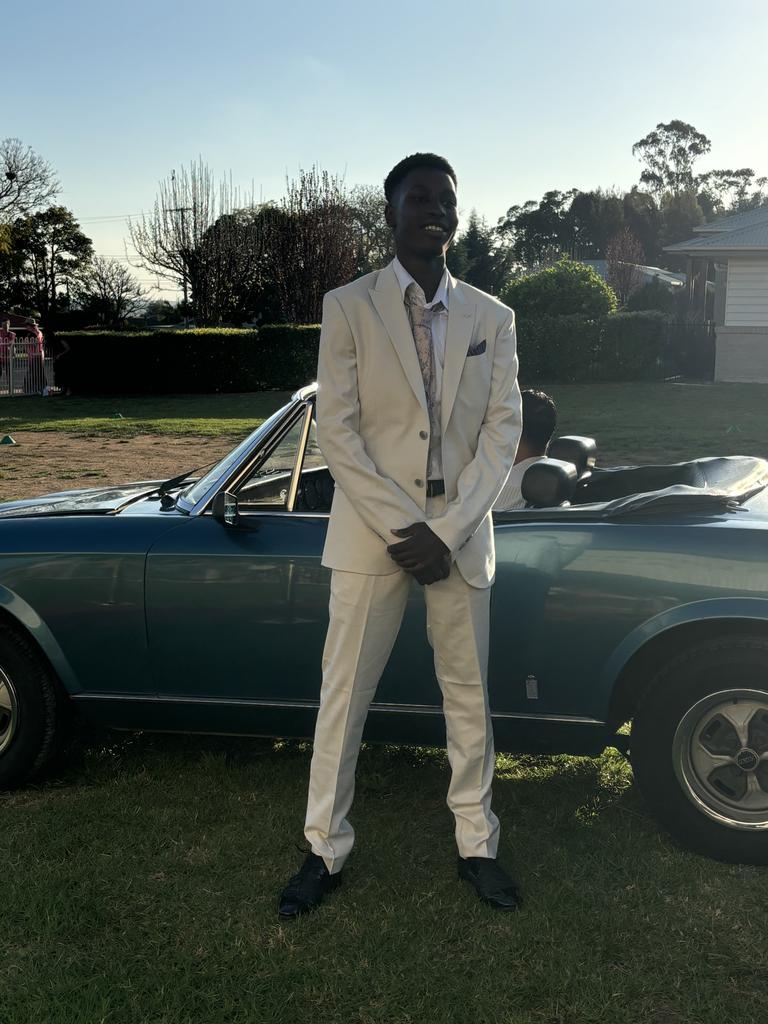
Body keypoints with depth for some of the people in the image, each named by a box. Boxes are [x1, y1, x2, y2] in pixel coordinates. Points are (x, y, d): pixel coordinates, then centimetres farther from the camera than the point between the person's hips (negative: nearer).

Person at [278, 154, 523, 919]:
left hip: (461, 537, 2)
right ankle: (325, 851, 20)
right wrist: (402, 527, -14)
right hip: (370, 535, -2)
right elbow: (335, 430, -7)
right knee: (343, 697, 5)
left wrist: (446, 532, -11)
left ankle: (477, 843, 28)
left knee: (469, 695, 11)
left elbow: (502, 429, 0)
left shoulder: (491, 317, 6)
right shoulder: (348, 307, -1)